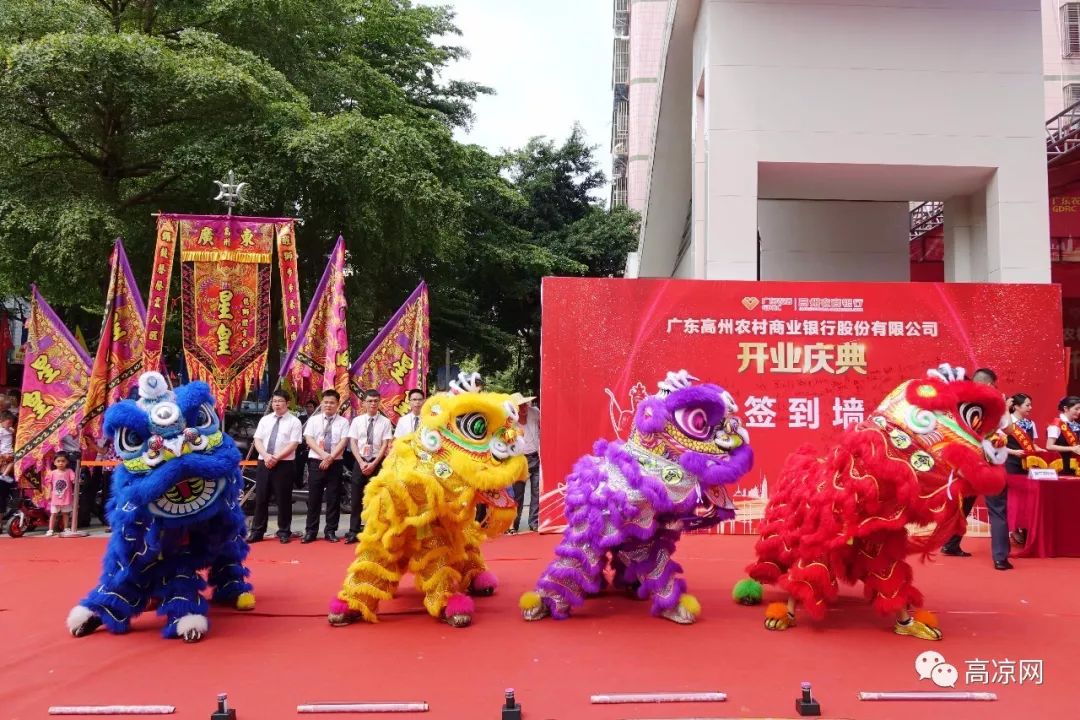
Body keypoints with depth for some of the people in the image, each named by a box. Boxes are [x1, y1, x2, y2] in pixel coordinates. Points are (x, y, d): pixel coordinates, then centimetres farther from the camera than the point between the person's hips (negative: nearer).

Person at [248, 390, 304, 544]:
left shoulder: (294, 421, -2)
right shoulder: (265, 419, 12)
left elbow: (293, 444, -10)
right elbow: (257, 440, 5)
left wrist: (276, 458, -17)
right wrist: (266, 456, -12)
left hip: (284, 464, -4)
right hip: (263, 463, 4)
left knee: (283, 499, 2)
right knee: (261, 498, 6)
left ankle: (284, 532, 12)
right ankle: (257, 531, 15)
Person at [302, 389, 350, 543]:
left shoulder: (343, 422, 3)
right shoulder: (313, 420, 6)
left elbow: (343, 442, -6)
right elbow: (309, 439, -4)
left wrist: (331, 457, -17)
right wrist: (323, 454, -18)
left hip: (335, 463, 0)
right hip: (316, 462, 0)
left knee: (333, 498, 3)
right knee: (314, 498, 4)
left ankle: (331, 531, 11)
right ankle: (311, 531, 11)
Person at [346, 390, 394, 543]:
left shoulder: (385, 422, -2)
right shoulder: (357, 420, 3)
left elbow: (385, 445, -5)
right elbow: (353, 443, 1)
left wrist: (374, 464, -13)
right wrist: (361, 462, -10)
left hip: (378, 462, -1)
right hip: (360, 461, 1)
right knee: (357, 498, 3)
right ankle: (353, 531, 10)